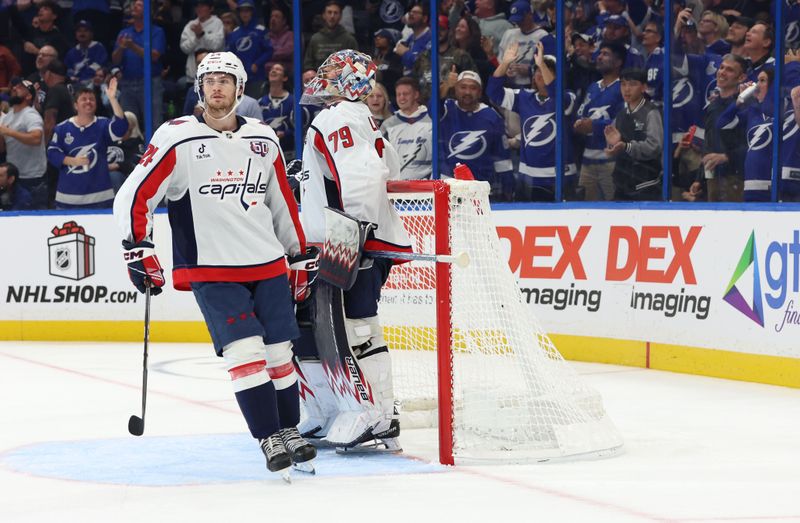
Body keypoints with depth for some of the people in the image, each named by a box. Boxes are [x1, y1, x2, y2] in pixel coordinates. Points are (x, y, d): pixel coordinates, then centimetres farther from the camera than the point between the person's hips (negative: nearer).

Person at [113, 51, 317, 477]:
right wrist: (139, 251, -15)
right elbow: (133, 197, -6)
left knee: (279, 352, 6)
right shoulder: (177, 139, -6)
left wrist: (300, 256, 19)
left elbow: (282, 203, 18)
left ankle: (289, 432, 21)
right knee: (244, 350, -15)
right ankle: (269, 440, -10)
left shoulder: (263, 140, 8)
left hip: (268, 266, 4)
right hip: (211, 270, -4)